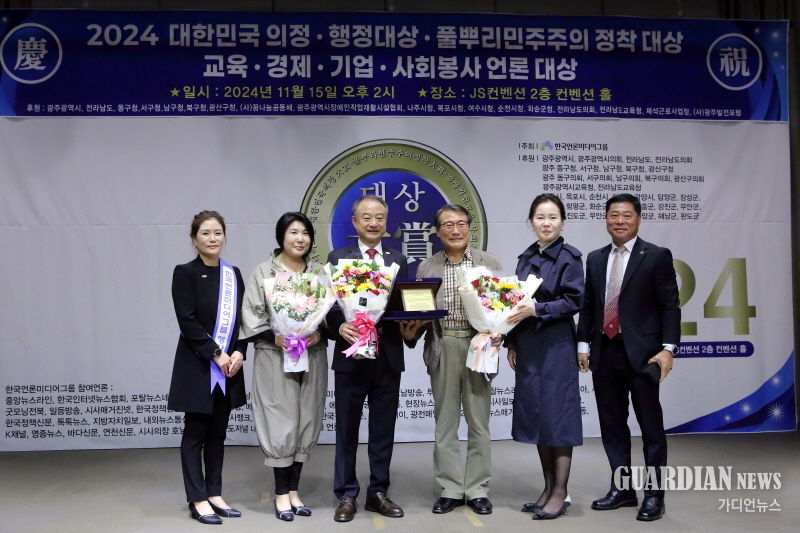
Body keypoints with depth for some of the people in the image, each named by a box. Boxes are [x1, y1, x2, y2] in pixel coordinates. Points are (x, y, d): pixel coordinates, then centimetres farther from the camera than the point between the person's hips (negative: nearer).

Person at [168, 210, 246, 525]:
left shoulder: (233, 274, 10)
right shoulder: (185, 274, -5)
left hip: (229, 365, 5)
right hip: (197, 366, -5)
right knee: (195, 433, 4)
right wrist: (216, 354, -16)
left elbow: (242, 319, 8)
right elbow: (188, 322, -12)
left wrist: (238, 352, -6)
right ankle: (198, 500, 13)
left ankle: (215, 494, 21)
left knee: (218, 433, 11)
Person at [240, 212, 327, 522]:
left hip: (312, 357, 4)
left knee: (306, 422, 7)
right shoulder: (264, 272, -1)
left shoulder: (318, 273, 9)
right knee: (281, 423, -1)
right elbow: (251, 314, -4)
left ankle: (294, 489, 20)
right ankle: (282, 493, 12)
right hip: (275, 357, -3)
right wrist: (274, 337, -17)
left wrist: (320, 333, -11)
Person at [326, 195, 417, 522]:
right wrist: (339, 327, -22)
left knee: (383, 430, 11)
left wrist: (408, 327, -12)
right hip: (351, 355, -2)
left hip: (388, 356, 3)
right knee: (347, 430, 7)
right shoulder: (338, 258, 3)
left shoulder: (398, 260, 11)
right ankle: (346, 495, 19)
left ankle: (378, 493, 23)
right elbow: (329, 304, -3)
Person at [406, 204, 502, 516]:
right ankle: (451, 489, 19)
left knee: (479, 422, 6)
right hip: (442, 350, 1)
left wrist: (499, 334, -13)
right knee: (445, 423, 7)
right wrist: (412, 330, -10)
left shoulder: (489, 263, 5)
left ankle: (478, 490, 19)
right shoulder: (427, 268, 8)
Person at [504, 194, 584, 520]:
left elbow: (573, 302, -11)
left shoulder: (569, 257, -5)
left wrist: (537, 309, -20)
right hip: (527, 346, 7)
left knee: (557, 414, -2)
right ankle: (548, 487, 23)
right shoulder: (526, 258, 12)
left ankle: (560, 493, 9)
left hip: (556, 346, -6)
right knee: (535, 415, 10)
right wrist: (512, 343, 9)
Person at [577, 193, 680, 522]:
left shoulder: (657, 256, -2)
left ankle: (654, 494, 15)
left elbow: (670, 306, -6)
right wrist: (583, 344, 8)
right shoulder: (596, 259, 12)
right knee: (612, 424, 11)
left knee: (650, 424, 4)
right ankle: (622, 489, 23)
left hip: (641, 353, -5)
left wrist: (668, 348, -13)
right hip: (604, 353, 5)